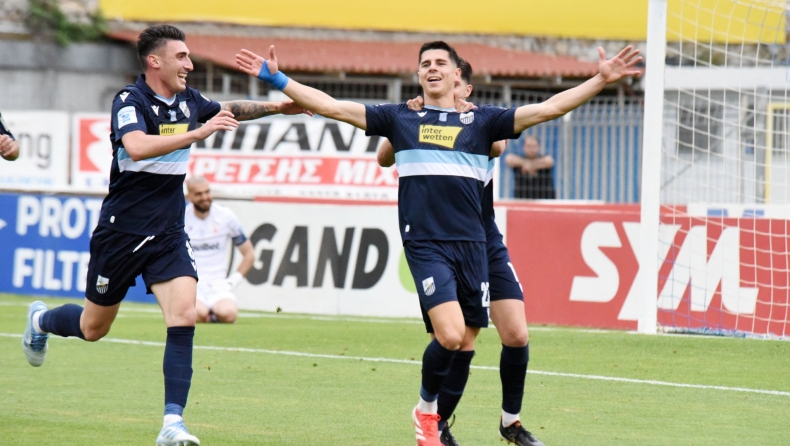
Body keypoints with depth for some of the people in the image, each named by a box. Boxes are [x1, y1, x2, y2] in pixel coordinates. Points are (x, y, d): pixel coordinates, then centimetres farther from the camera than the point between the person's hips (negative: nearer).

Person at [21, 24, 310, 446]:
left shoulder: (188, 101, 4)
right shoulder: (129, 101, -17)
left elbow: (227, 109, 25)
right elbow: (137, 146, -37)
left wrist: (274, 107, 16)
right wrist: (198, 133, -39)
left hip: (167, 234, 5)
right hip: (120, 232, -5)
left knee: (183, 315, -17)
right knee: (93, 328, 11)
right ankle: (40, 320, 46)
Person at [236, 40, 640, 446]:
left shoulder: (482, 120, 11)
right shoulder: (399, 118, 10)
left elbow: (548, 108, 7)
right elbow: (332, 107, 9)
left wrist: (601, 80, -1)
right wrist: (277, 80, 4)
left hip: (471, 245, 3)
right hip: (424, 244, -3)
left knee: (465, 343, 4)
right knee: (450, 336, -19)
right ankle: (426, 408, 6)